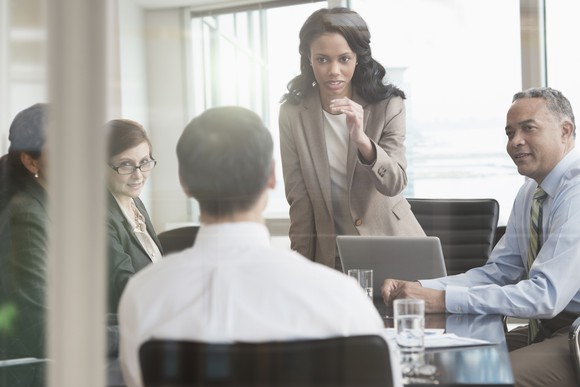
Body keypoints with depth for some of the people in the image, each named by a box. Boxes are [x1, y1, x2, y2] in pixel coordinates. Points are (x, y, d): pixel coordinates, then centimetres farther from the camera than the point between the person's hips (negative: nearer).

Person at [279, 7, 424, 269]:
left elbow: (395, 184, -16)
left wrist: (362, 140, -33)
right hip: (330, 254, 1)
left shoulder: (387, 105, -8)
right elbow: (299, 200, -2)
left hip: (390, 244, 0)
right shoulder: (292, 113, -6)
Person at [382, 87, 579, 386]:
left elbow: (547, 295, -27)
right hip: (545, 326, 8)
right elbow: (497, 272, 11)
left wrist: (442, 300, -27)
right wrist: (419, 288, -6)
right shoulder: (531, 191, 11)